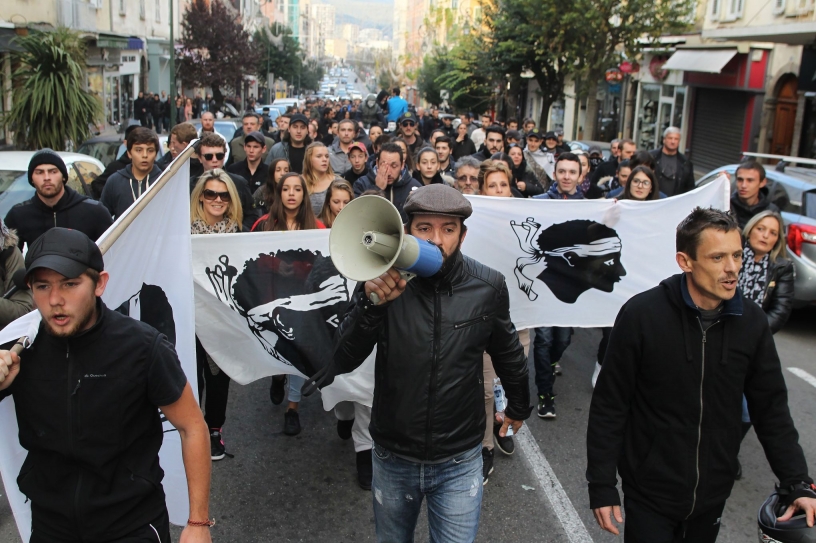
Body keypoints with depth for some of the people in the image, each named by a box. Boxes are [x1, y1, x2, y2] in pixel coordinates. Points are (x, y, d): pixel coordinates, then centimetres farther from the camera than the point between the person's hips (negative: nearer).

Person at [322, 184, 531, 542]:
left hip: (459, 461, -1)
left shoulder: (488, 286, -12)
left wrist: (518, 407, 21)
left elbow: (507, 353, 6)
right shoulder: (384, 281, -14)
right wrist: (370, 303, -35)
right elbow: (340, 363, -19)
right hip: (392, 457, 1)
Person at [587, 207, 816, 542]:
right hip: (649, 496, -4)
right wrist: (602, 487, -10)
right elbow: (609, 408, -11)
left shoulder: (752, 322, -5)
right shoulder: (640, 315, -16)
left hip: (713, 495, 4)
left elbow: (771, 409, 3)